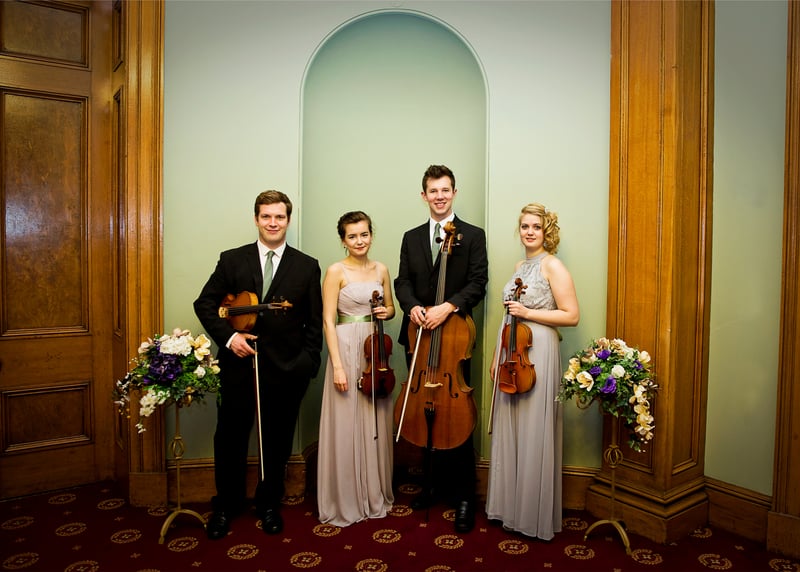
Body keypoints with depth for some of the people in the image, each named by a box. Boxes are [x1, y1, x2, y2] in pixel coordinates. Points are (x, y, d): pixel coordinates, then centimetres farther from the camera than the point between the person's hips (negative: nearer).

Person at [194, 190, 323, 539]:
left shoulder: (307, 267, 1)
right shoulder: (231, 260, 3)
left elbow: (315, 322, 2)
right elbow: (204, 304, 2)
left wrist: (307, 363, -6)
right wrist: (228, 336, -12)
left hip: (285, 371, 0)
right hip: (238, 367, 1)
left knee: (277, 443, 14)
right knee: (230, 441, 13)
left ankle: (269, 505, 37)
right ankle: (226, 506, 36)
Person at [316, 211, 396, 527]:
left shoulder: (381, 269, 8)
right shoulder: (336, 271, -7)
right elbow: (328, 321, -10)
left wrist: (386, 312, -5)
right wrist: (337, 365, -16)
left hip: (375, 349, 5)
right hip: (347, 349, -5)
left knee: (376, 423, 13)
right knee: (346, 425, 3)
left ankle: (376, 494, 30)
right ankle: (345, 501, 21)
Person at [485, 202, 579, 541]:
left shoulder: (553, 266, -7)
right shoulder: (519, 267, 15)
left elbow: (571, 316, -12)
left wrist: (528, 313, -17)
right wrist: (497, 355, 17)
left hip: (537, 353, -7)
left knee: (534, 434, 1)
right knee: (508, 431, 13)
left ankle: (534, 514, 17)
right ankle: (509, 504, 27)